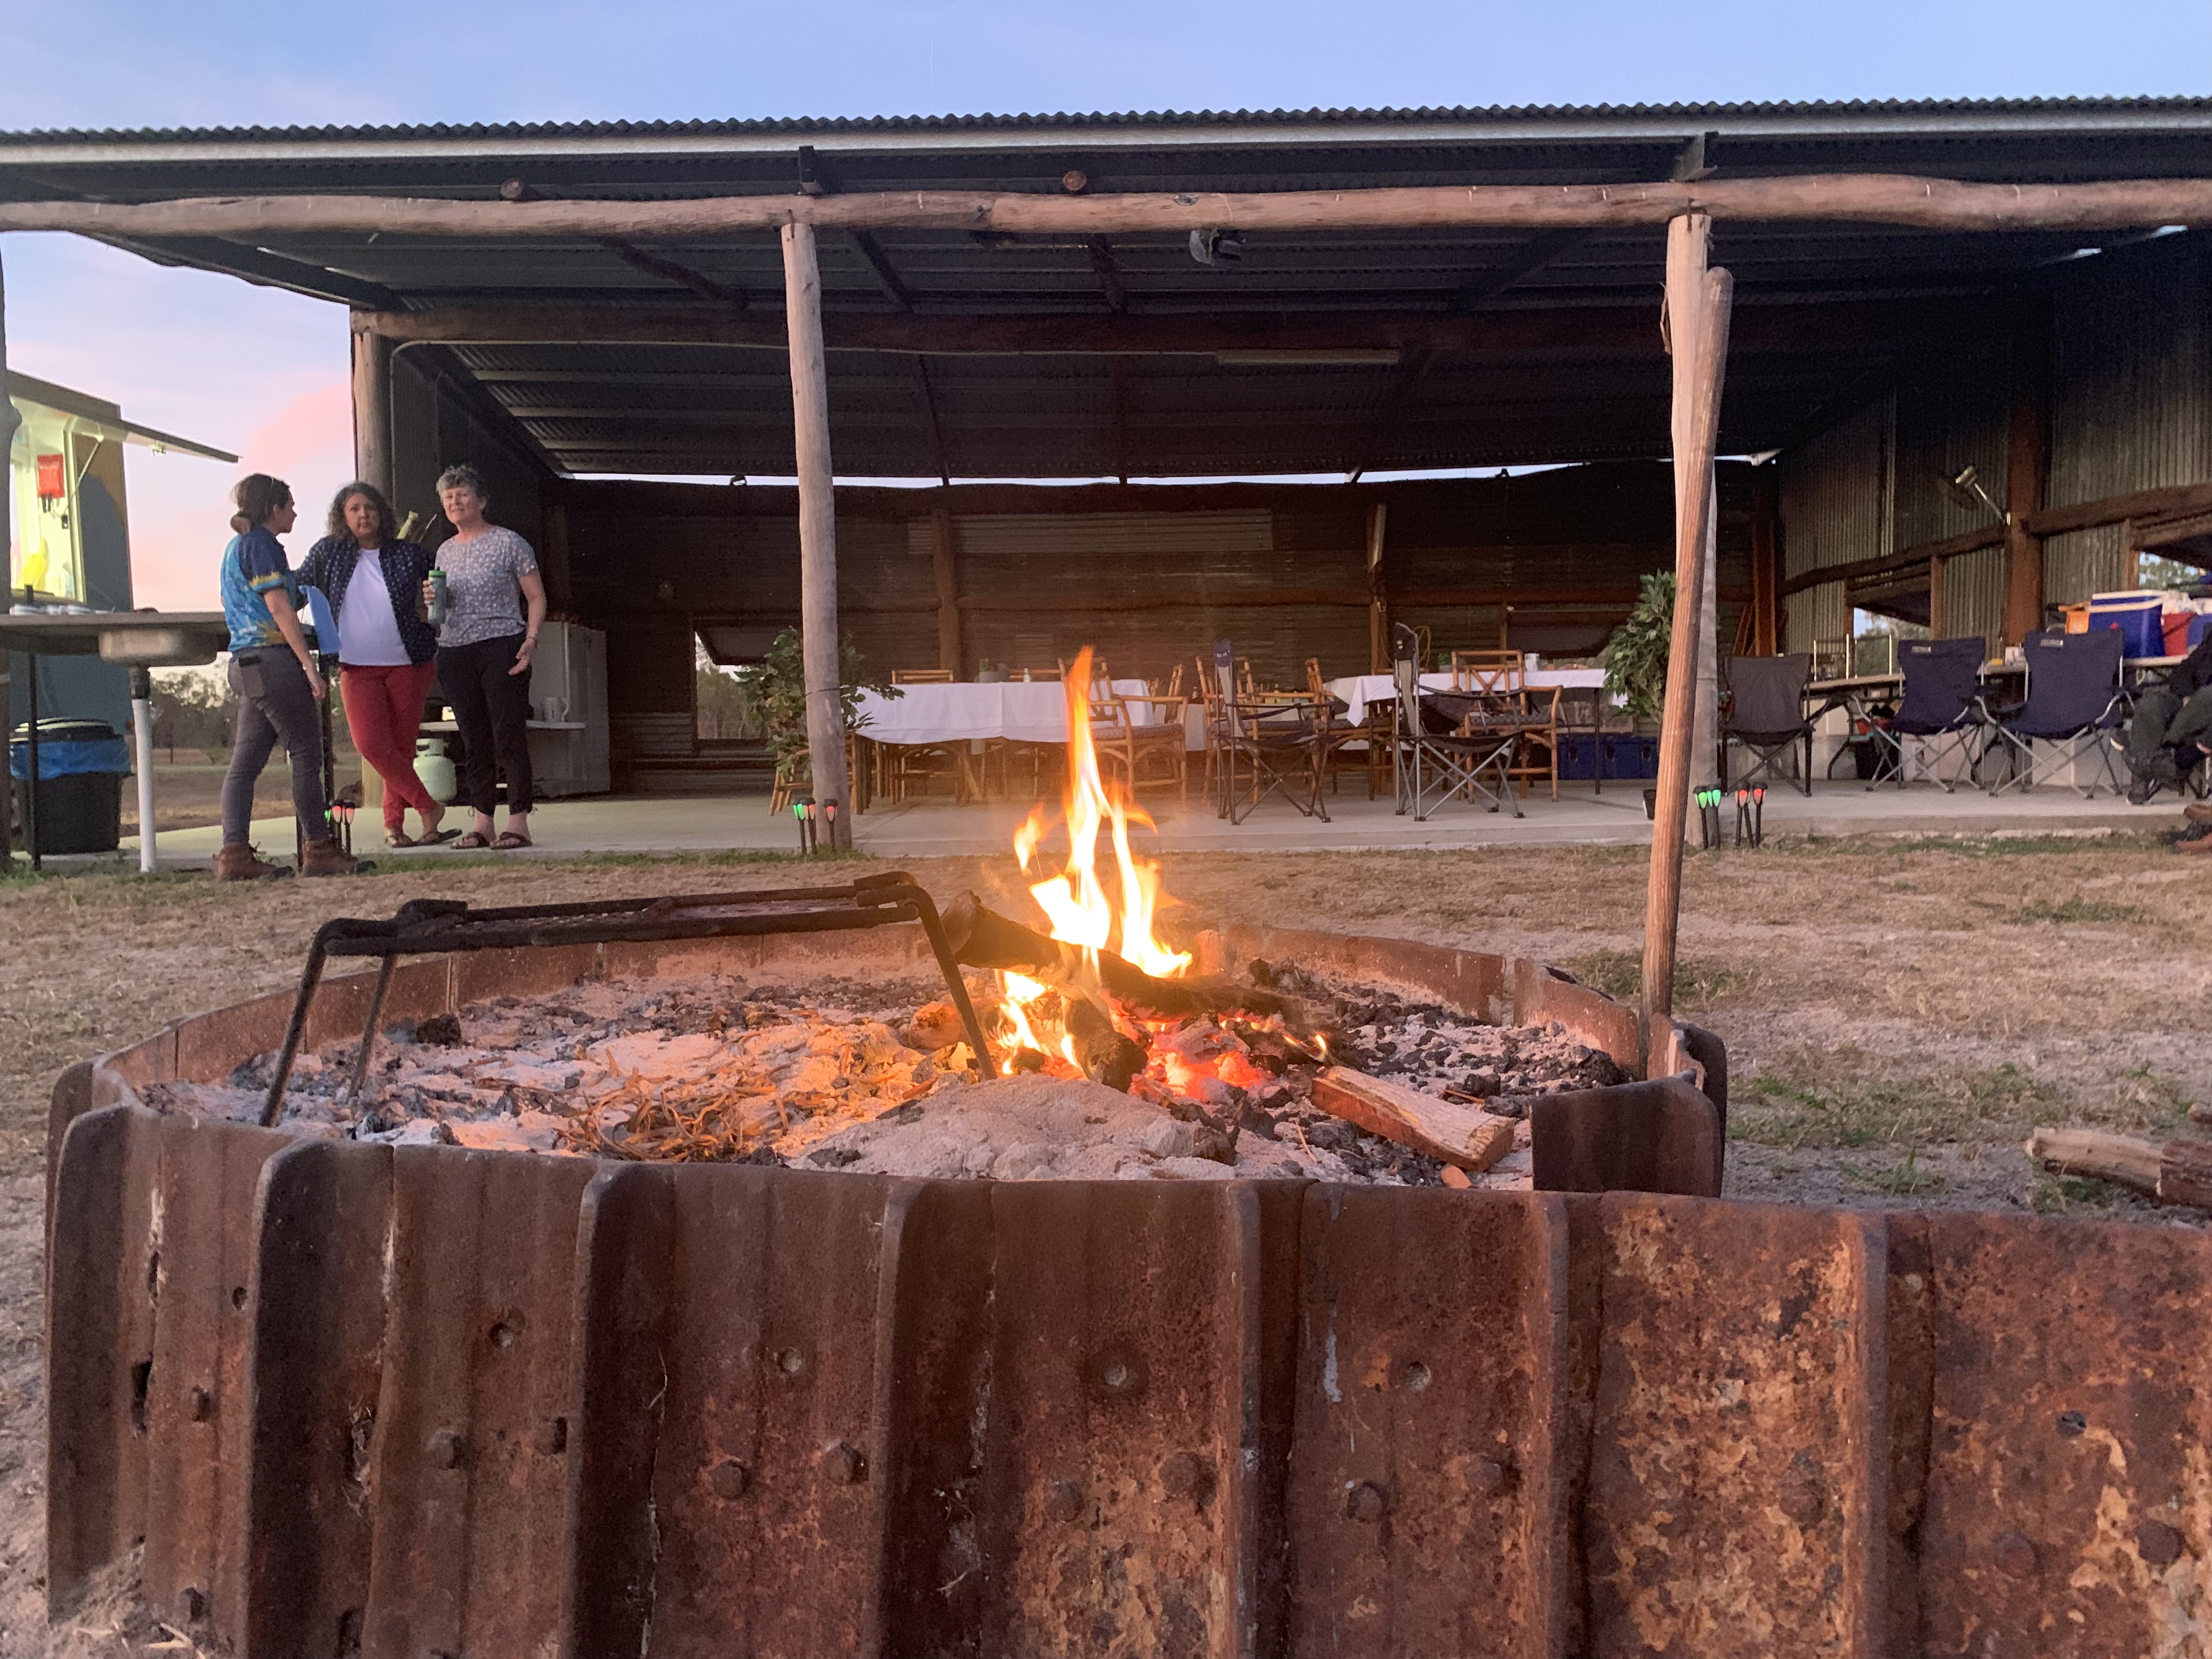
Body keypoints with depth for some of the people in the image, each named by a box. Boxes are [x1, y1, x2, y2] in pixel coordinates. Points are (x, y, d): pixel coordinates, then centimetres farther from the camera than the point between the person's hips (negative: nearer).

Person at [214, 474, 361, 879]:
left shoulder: (237, 546, 21)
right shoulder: (262, 545, -8)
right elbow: (280, 608, -15)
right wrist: (310, 666, -17)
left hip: (246, 663, 10)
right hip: (273, 658, -10)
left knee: (246, 760, 4)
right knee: (306, 754, -4)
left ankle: (234, 852, 1)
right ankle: (318, 849, 0)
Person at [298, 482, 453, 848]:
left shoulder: (408, 554, 1)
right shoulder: (328, 552, 4)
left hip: (409, 664, 0)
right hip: (357, 667, 1)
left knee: (402, 745, 2)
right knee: (371, 744, -15)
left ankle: (394, 823, 15)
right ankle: (429, 809, -5)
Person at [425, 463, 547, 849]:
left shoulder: (508, 542, 1)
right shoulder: (445, 552, 17)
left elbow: (536, 598, 0)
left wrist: (530, 640, -14)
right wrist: (432, 598, 3)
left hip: (501, 648, -6)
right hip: (454, 654, 6)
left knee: (509, 736, -8)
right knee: (473, 741, 6)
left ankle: (518, 822, -7)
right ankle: (483, 824, 9)